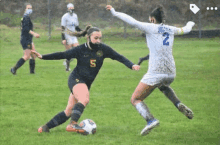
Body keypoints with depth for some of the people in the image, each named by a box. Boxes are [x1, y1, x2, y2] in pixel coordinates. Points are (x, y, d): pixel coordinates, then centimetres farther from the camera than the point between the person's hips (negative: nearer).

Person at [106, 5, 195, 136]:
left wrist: (115, 12, -10)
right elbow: (185, 30, 33)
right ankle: (179, 104, 15)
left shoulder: (151, 28, -2)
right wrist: (190, 24, 56)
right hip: (171, 73, 6)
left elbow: (133, 22, -14)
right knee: (163, 86, 41)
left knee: (135, 99, 4)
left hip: (155, 73, -6)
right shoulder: (171, 30, 14)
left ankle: (150, 120, -23)